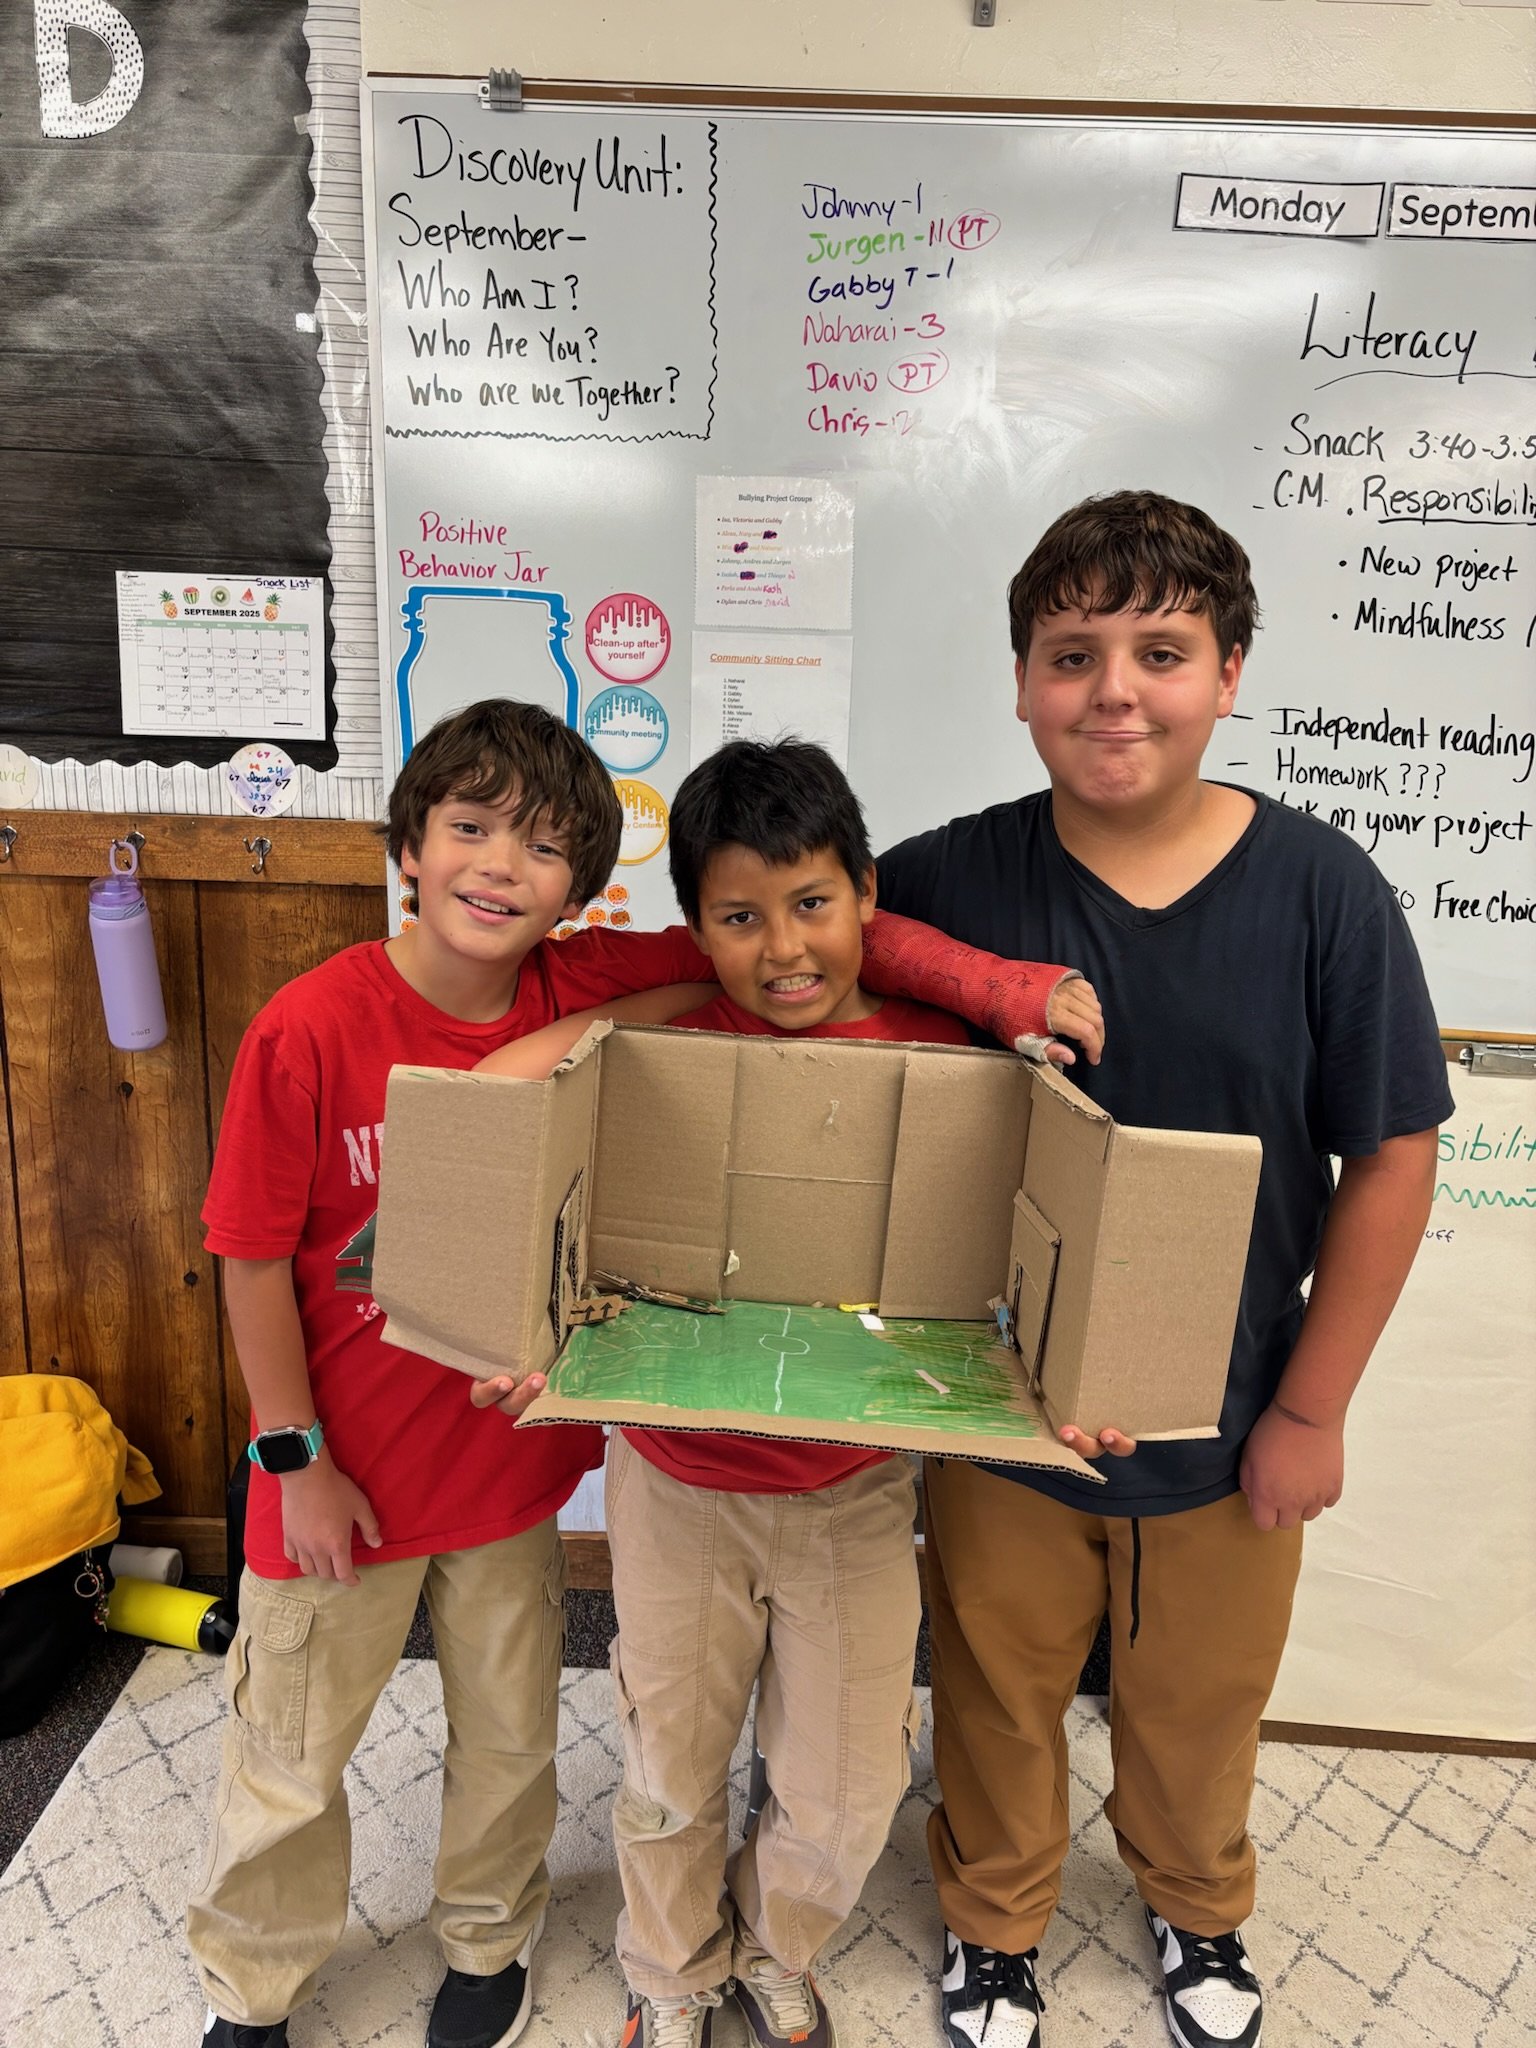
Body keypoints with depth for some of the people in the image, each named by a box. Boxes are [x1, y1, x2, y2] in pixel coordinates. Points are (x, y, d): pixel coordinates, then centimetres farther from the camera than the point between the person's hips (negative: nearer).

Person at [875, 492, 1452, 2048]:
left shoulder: (1322, 894, -14)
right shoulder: (941, 885, -14)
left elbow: (1390, 1158, -7)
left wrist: (1312, 1409, -5)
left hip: (1228, 1431, 1)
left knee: (1197, 1708, 26)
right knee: (998, 1700, 22)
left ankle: (1197, 1906, 61)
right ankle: (995, 1921, 55)